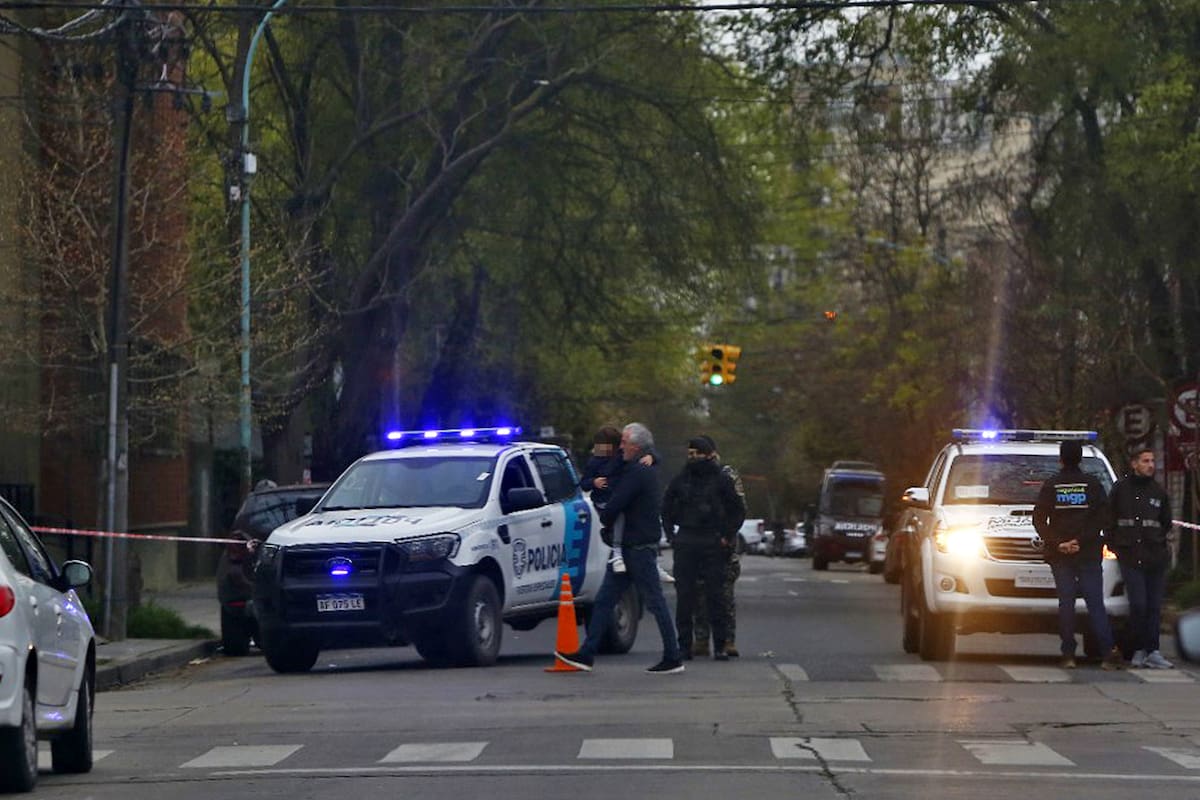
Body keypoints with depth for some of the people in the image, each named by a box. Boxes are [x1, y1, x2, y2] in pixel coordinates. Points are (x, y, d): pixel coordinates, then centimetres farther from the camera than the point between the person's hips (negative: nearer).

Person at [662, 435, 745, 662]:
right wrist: (671, 534, 9)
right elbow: (666, 507, 19)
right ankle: (684, 645, 5)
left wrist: (727, 536, -1)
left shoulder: (721, 480, 2)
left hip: (713, 543, -2)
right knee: (684, 595, 0)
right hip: (685, 543, 2)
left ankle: (720, 645, 1)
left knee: (715, 595, -3)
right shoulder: (681, 480, 9)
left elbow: (738, 511, 7)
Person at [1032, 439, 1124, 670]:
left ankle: (1068, 654, -1)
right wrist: (1081, 541, -7)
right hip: (1088, 555, 0)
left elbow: (1039, 520, -1)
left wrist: (1058, 543, -5)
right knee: (1095, 602, -2)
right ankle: (1109, 651, -15)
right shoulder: (1092, 484, 2)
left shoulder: (1051, 485, 4)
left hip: (1060, 556, 0)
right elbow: (1101, 518, -6)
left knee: (1066, 603, 4)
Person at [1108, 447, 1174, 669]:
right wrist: (1114, 544, 3)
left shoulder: (1159, 492, 13)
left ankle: (1152, 652, 3)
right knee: (1138, 605, -10)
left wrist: (1158, 542, 13)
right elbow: (1108, 520, 9)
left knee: (1154, 607, 1)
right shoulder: (1121, 489, 6)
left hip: (1156, 558, 3)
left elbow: (1166, 523, 23)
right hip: (1130, 557, -3)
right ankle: (1139, 650, -1)